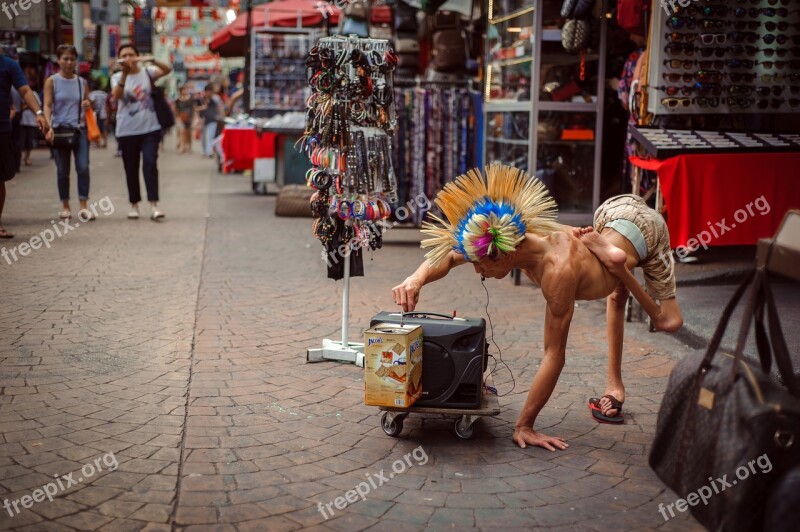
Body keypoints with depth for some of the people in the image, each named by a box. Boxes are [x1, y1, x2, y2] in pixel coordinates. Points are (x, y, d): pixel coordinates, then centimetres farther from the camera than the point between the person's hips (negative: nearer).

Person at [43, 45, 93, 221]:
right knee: (62, 171, 5)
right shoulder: (52, 81, 1)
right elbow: (47, 105, -6)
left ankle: (83, 207, -7)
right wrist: (49, 127, -21)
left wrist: (88, 104, -4)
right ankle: (65, 207, 17)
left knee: (83, 167, -11)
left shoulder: (82, 82, 10)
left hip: (79, 129, 2)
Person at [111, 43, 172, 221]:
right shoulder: (117, 77, 2)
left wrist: (151, 60, -30)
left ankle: (154, 205, -13)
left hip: (150, 128, -1)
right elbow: (116, 95, -18)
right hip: (127, 131, 1)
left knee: (150, 164, -10)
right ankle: (134, 205, 20)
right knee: (131, 169, 8)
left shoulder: (147, 72, 2)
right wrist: (124, 74, -31)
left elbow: (168, 70, -15)